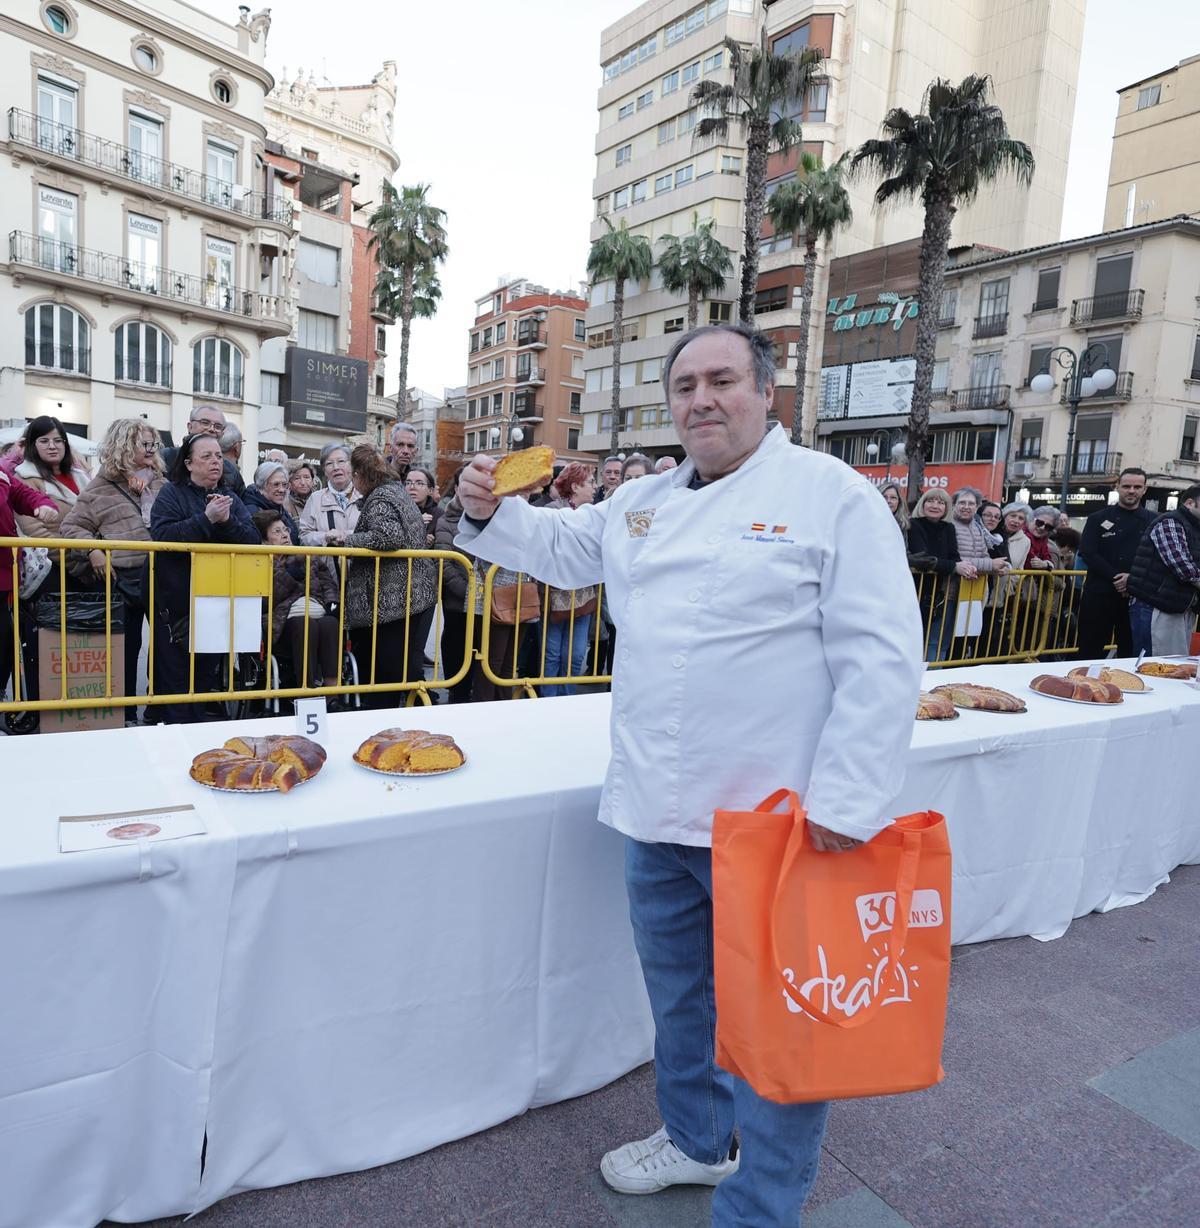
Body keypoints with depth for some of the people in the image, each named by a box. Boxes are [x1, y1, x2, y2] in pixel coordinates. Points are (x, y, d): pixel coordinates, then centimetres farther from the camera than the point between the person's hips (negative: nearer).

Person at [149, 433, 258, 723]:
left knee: (209, 677, 13)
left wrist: (227, 521, -17)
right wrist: (206, 519, -23)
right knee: (175, 679, 1)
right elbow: (162, 535, -17)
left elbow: (253, 539, -1)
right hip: (176, 603, -4)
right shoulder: (171, 493, -1)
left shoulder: (230, 498, 11)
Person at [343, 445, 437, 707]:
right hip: (419, 593, 10)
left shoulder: (379, 499, -11)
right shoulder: (396, 489, 17)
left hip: (396, 599, -10)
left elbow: (389, 536, -28)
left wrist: (349, 539, -14)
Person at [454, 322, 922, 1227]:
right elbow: (561, 547, 24)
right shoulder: (642, 502, 11)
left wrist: (846, 798, -20)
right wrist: (491, 512, 6)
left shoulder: (831, 495, -9)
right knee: (679, 993, 24)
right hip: (659, 811, 7)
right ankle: (696, 1140, 50)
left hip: (775, 818, -6)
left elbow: (880, 656, -15)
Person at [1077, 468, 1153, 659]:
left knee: (1131, 653, 8)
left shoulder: (1153, 521, 9)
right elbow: (1088, 553, -5)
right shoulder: (1098, 519, 5)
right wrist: (1116, 577, -15)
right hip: (1099, 594, -1)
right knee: (1090, 653, 0)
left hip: (1137, 596, 2)